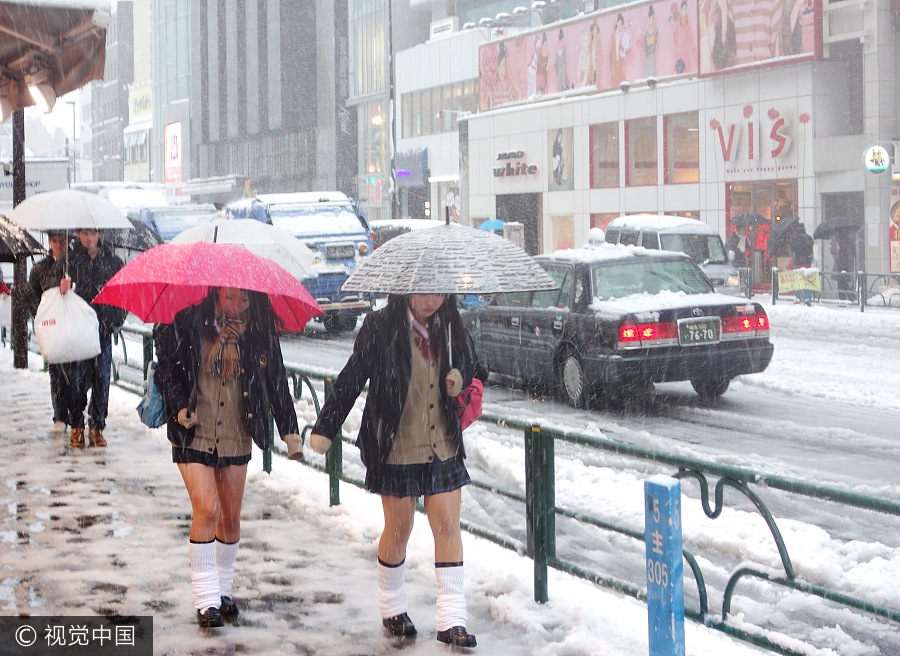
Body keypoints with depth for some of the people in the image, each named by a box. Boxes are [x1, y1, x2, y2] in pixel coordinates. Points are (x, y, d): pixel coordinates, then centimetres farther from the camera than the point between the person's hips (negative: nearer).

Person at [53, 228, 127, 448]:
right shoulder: (68, 260, 3)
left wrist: (116, 319, 4)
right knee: (75, 378, -2)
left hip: (102, 329, 1)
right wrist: (62, 285, -24)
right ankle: (76, 426, 12)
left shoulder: (112, 261, 7)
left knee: (101, 378, -1)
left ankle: (97, 427, 10)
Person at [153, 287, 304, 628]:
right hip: (194, 434, -3)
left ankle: (223, 590, 27)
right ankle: (206, 599, -5)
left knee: (231, 518, 9)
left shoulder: (260, 331, -2)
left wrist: (289, 430, 0)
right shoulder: (188, 322, -9)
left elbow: (277, 381, 4)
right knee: (206, 510, -13)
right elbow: (165, 367, 0)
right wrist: (179, 406, -13)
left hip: (236, 437, 3)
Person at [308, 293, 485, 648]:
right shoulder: (382, 327, -10)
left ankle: (451, 619, 0)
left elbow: (474, 376, 16)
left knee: (448, 525, -2)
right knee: (399, 528, 8)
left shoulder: (451, 329, 3)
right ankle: (391, 607, 29)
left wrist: (462, 388, -8)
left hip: (442, 447, 4)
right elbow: (352, 378, -7)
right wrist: (325, 428, -8)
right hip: (396, 448, -3)